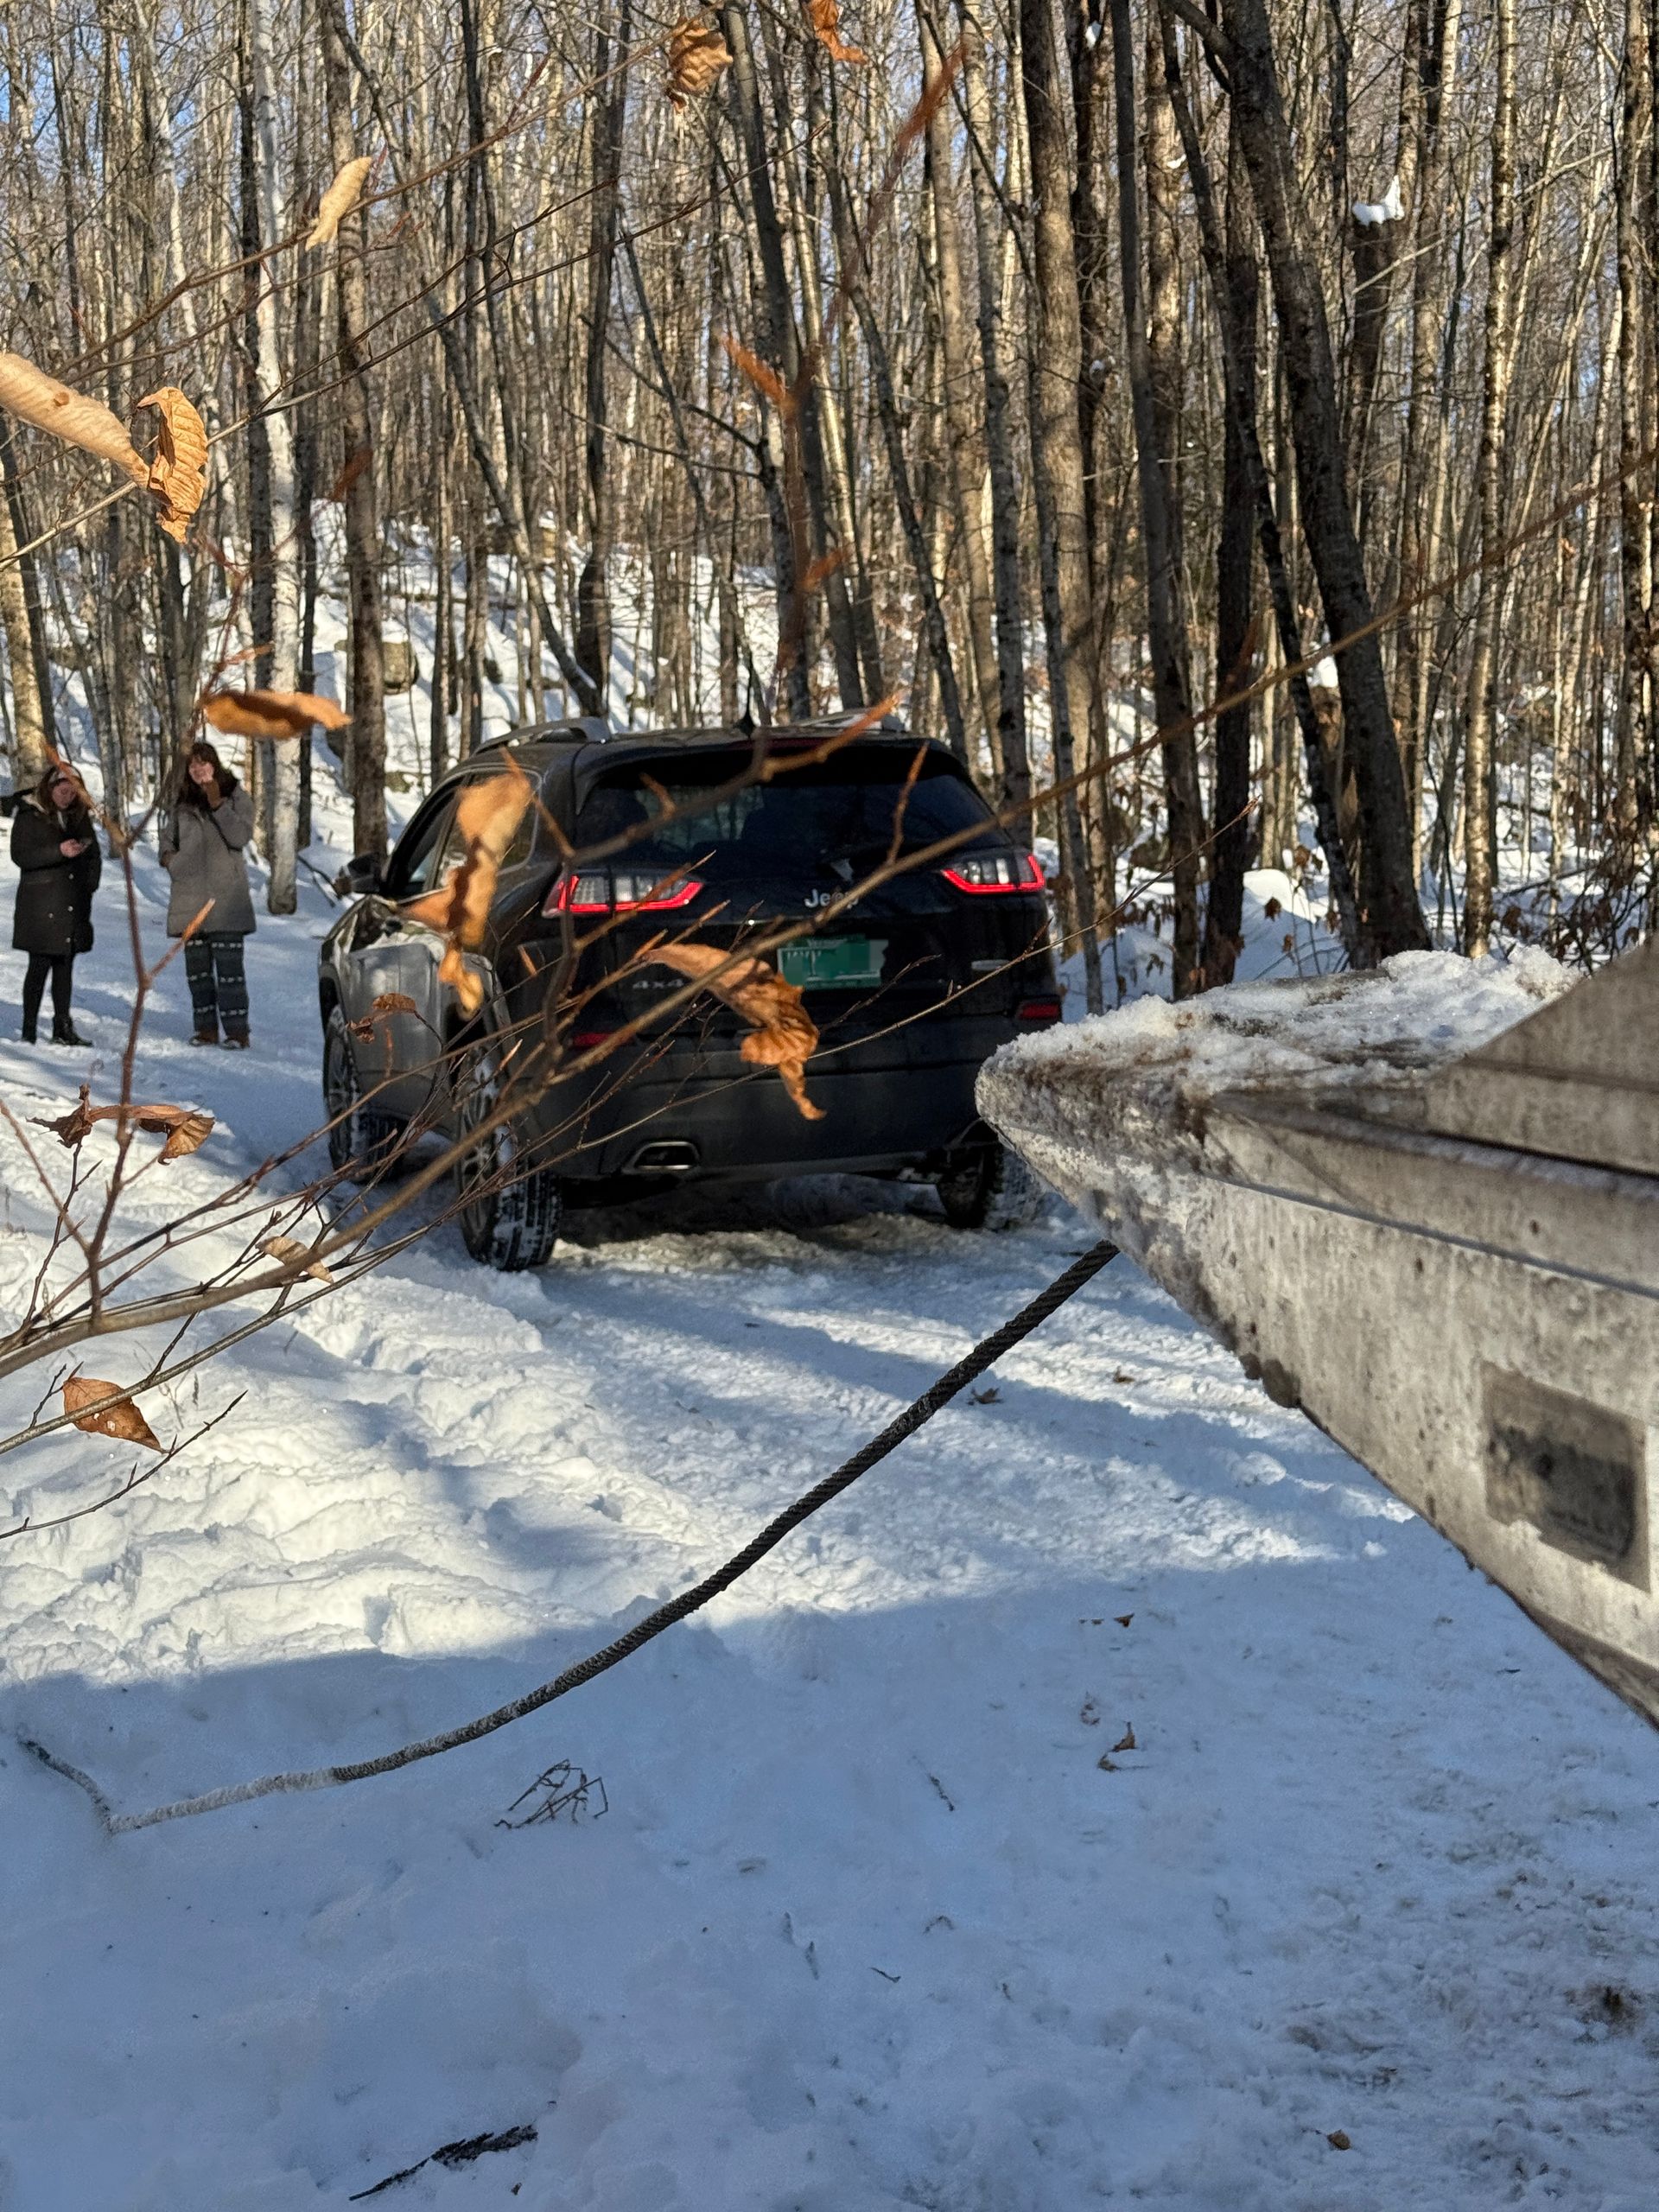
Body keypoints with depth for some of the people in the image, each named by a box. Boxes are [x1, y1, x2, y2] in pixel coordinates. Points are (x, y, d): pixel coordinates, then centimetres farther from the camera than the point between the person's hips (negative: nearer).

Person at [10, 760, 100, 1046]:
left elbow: (93, 854, 20)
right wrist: (59, 851, -20)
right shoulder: (29, 816, -3)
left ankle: (63, 1028, 11)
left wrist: (89, 883, 4)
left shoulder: (79, 816, 13)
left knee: (65, 965, 7)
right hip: (40, 902, -5)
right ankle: (29, 1030, -1)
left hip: (73, 903, 5)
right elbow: (20, 855, -10)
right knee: (40, 966, -6)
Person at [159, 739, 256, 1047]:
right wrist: (167, 855, 4)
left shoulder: (236, 796, 1)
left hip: (225, 892, -5)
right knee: (196, 963, 6)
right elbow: (168, 833, 24)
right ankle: (206, 1028, 12)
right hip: (189, 892, 5)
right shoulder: (181, 800, 12)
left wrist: (217, 804, -19)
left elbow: (240, 836, -12)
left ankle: (237, 1030, -8)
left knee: (228, 962, -9)